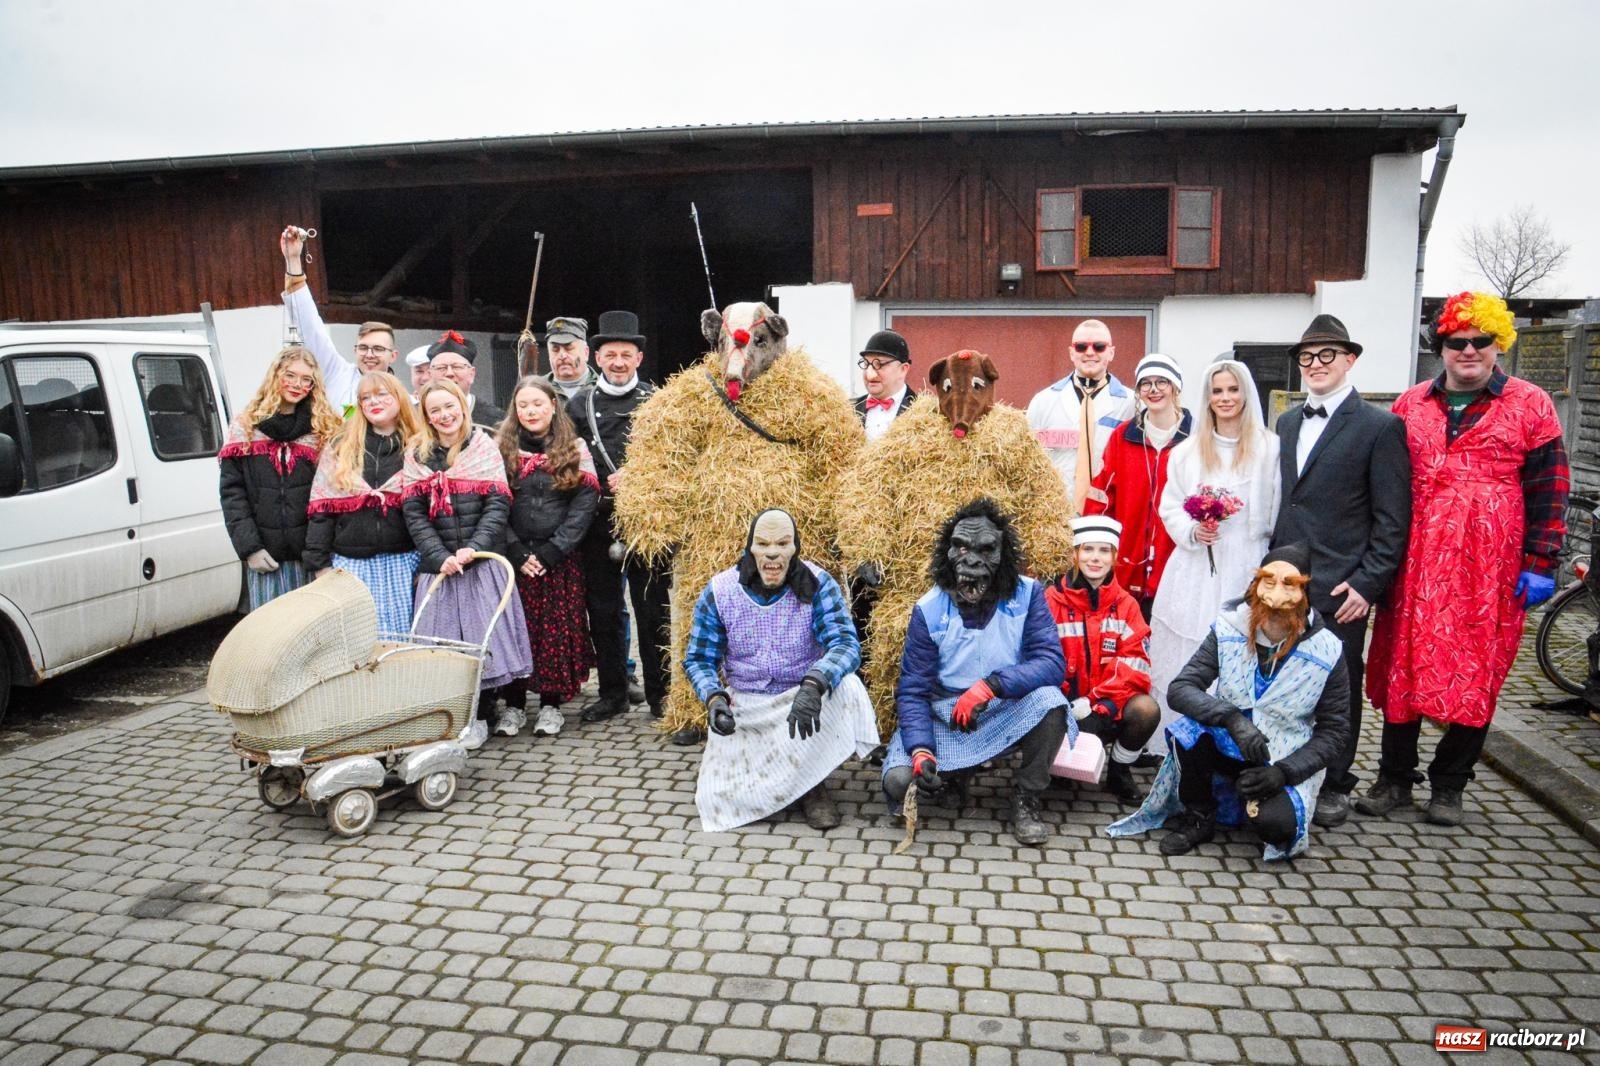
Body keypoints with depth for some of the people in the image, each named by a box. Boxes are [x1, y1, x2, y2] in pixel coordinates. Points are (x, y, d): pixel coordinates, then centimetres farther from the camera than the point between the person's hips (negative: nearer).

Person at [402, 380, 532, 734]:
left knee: (489, 633, -1)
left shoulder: (485, 447, 3)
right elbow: (414, 514, 0)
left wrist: (474, 548, -15)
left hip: (484, 561, -2)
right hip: (438, 565, 2)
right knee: (444, 638, 2)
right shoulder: (416, 455, 7)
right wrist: (440, 557, -12)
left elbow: (498, 504, -4)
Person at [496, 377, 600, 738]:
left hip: (560, 560, 0)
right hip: (513, 558, 1)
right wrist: (517, 553, -11)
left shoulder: (575, 450, 4)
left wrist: (550, 552, -12)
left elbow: (584, 505, -4)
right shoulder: (501, 449, 6)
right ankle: (513, 704, 12)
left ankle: (551, 703, 12)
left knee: (558, 629, 1)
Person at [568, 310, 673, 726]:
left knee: (652, 610, 2)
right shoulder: (580, 404, 10)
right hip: (598, 523, 2)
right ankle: (612, 693, 21)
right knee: (602, 611, 9)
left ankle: (660, 693, 13)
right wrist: (603, 490, -4)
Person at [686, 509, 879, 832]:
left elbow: (845, 643, -25)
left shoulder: (817, 584, -14)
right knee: (715, 802, -13)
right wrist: (714, 698, -25)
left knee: (844, 686, -34)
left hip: (804, 696, -1)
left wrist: (813, 685, -45)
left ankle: (811, 786, -9)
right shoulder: (719, 592, -10)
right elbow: (699, 659, -4)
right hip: (743, 707, 1)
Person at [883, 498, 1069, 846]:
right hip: (945, 719, 0)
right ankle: (954, 776, 13)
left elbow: (1052, 663, -20)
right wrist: (920, 749, -28)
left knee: (1050, 700, -31)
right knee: (898, 781, -23)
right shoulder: (928, 610, -11)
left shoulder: (1027, 595, -11)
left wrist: (992, 684, -35)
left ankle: (1025, 799, -7)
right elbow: (913, 690, -11)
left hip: (1009, 715, 0)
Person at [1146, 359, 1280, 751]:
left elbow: (1279, 514, 1)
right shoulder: (1187, 450, 12)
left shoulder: (1270, 448, 2)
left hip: (1246, 573, -2)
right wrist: (1191, 531, -8)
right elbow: (1169, 507, 12)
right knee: (1184, 660, 3)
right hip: (1194, 572, 3)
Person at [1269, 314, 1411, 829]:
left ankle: (1334, 786, 20)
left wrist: (1367, 584, -12)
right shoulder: (1286, 422, 14)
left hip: (1338, 588, -4)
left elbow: (1392, 519, -6)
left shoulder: (1381, 427, -3)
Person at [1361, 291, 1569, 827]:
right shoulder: (1410, 405, 9)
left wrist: (1539, 564, -4)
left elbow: (1548, 492, 2)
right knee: (1403, 670, 6)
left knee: (1476, 676, 6)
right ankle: (1394, 780, 19)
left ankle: (1448, 786, 21)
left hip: (1491, 569, -2)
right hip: (1415, 563, 2)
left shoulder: (1530, 405, 3)